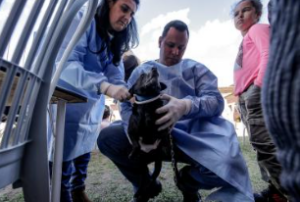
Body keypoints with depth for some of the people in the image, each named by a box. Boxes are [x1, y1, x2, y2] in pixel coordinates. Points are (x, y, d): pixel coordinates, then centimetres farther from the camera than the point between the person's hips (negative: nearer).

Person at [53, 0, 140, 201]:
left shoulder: (116, 41, 8)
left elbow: (116, 75, -5)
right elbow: (67, 64, -29)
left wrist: (129, 94, -26)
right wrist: (105, 87, -42)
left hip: (92, 107, 7)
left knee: (83, 151, 15)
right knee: (64, 153, -3)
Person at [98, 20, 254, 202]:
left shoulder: (196, 69, 9)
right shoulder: (141, 71, 11)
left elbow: (216, 101, -7)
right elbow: (127, 106, 1)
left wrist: (186, 106, -30)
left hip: (190, 137, 0)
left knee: (226, 162, -29)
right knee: (106, 138, -18)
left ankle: (189, 182, 11)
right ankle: (145, 185, 10)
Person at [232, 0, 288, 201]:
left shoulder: (259, 28, 9)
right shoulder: (246, 40, 32)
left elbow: (268, 54, -10)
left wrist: (259, 84, -20)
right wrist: (243, 97, 17)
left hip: (256, 92, -9)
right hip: (246, 97, 9)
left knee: (265, 144, -13)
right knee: (262, 144, 8)